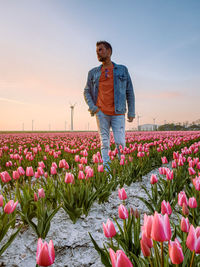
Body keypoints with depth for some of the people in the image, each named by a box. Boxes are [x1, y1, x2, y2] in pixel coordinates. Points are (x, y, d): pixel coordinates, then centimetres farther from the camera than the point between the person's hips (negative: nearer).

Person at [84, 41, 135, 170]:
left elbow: (130, 92, 10)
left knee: (120, 142, -6)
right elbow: (87, 91, 17)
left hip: (118, 113, -1)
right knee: (104, 143, 2)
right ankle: (106, 169, 9)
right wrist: (92, 107, 0)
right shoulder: (93, 72, 13)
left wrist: (131, 112, 5)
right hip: (101, 112, 1)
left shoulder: (122, 70, 10)